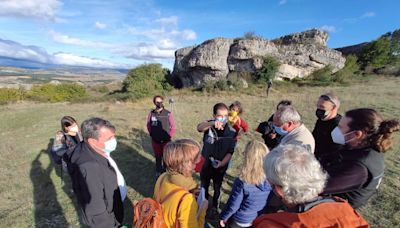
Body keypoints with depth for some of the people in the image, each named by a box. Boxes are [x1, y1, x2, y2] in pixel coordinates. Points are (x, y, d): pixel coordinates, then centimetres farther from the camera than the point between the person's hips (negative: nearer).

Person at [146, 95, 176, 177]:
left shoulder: (168, 113, -11)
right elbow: (148, 125, 9)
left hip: (166, 140, -2)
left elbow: (173, 127, -5)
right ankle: (158, 172, 36)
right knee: (157, 157, 17)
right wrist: (152, 135, 5)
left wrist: (169, 137, -7)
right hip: (155, 140, 2)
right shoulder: (151, 114, -4)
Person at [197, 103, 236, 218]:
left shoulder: (232, 132, -17)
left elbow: (230, 152, -12)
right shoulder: (209, 125, -18)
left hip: (220, 166, 0)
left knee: (217, 188, 23)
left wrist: (222, 163, -27)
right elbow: (199, 127, -42)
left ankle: (214, 207, 51)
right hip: (205, 164, 1)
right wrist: (213, 123, -60)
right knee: (204, 186, 24)